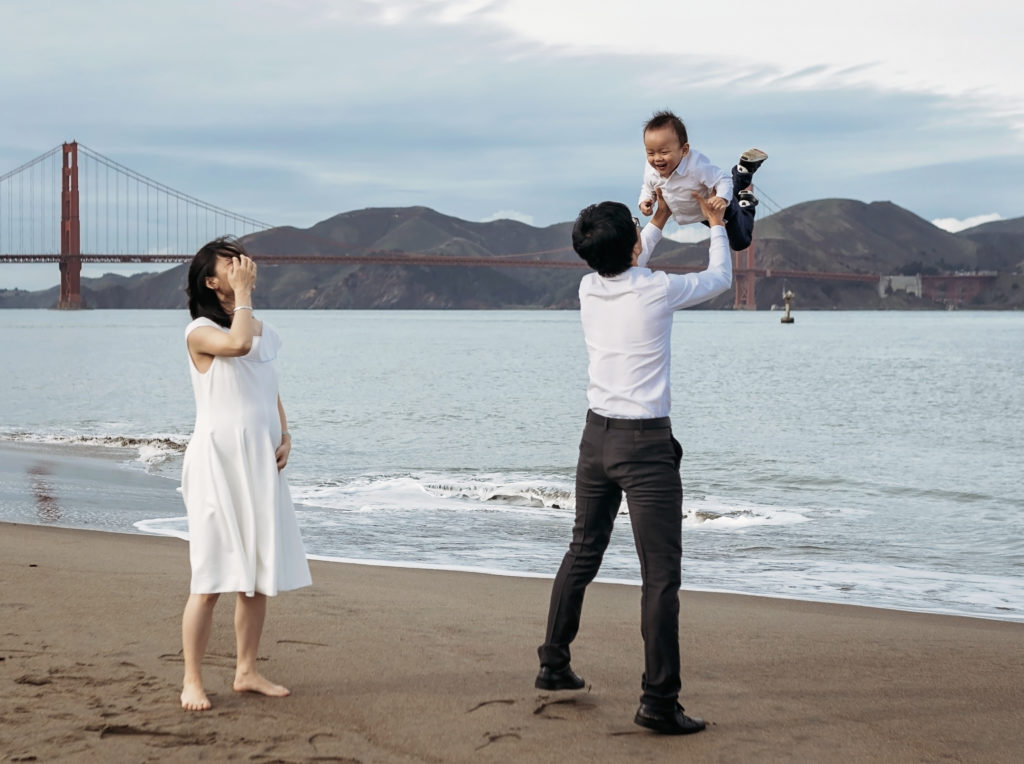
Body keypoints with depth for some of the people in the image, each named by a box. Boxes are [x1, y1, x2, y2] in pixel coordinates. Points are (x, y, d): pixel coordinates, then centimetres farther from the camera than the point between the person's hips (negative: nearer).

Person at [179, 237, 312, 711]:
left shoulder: (263, 330, 15)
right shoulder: (200, 332, -8)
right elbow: (238, 342, -30)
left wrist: (284, 436, 6)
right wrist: (243, 293, -16)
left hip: (260, 462, 7)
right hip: (217, 461, -7)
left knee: (259, 573, 9)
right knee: (212, 576, -7)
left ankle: (246, 672, 20)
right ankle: (192, 681, 0)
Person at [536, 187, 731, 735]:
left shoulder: (589, 290, 2)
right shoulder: (659, 291, -14)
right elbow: (719, 278, 7)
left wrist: (659, 221, 37)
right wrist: (716, 223, 23)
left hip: (597, 437, 7)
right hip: (646, 444, -6)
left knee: (582, 554, 20)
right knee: (661, 574, -5)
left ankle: (553, 665, 29)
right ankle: (658, 700, -9)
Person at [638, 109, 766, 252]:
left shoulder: (696, 165, -46)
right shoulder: (650, 170, -28)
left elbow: (723, 181, -36)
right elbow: (648, 188, -5)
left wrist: (722, 198, -56)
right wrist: (645, 202, -26)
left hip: (719, 207, -6)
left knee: (740, 243, 18)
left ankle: (746, 201, 39)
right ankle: (742, 173, 48)